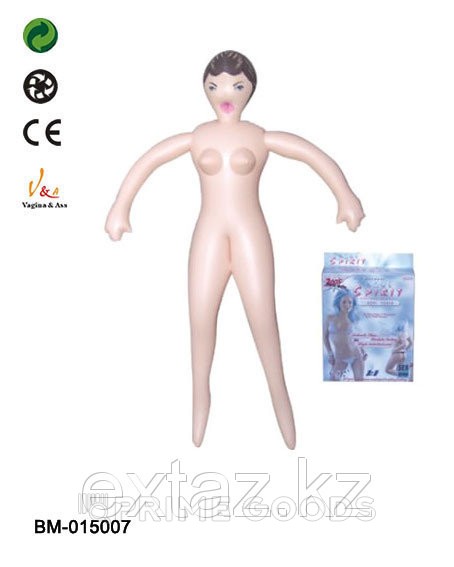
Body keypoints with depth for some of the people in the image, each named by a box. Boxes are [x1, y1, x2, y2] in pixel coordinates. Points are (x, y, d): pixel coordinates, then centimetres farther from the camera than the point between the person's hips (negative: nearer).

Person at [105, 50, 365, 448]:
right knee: (200, 318, 0)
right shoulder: (198, 137, 6)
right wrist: (121, 209, 3)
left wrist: (346, 199, -5)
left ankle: (278, 390, 15)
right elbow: (146, 163, 7)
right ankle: (200, 393, 18)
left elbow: (316, 156, 1)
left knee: (263, 318, -4)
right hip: (209, 234, 1)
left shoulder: (260, 137, 2)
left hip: (250, 233, -1)